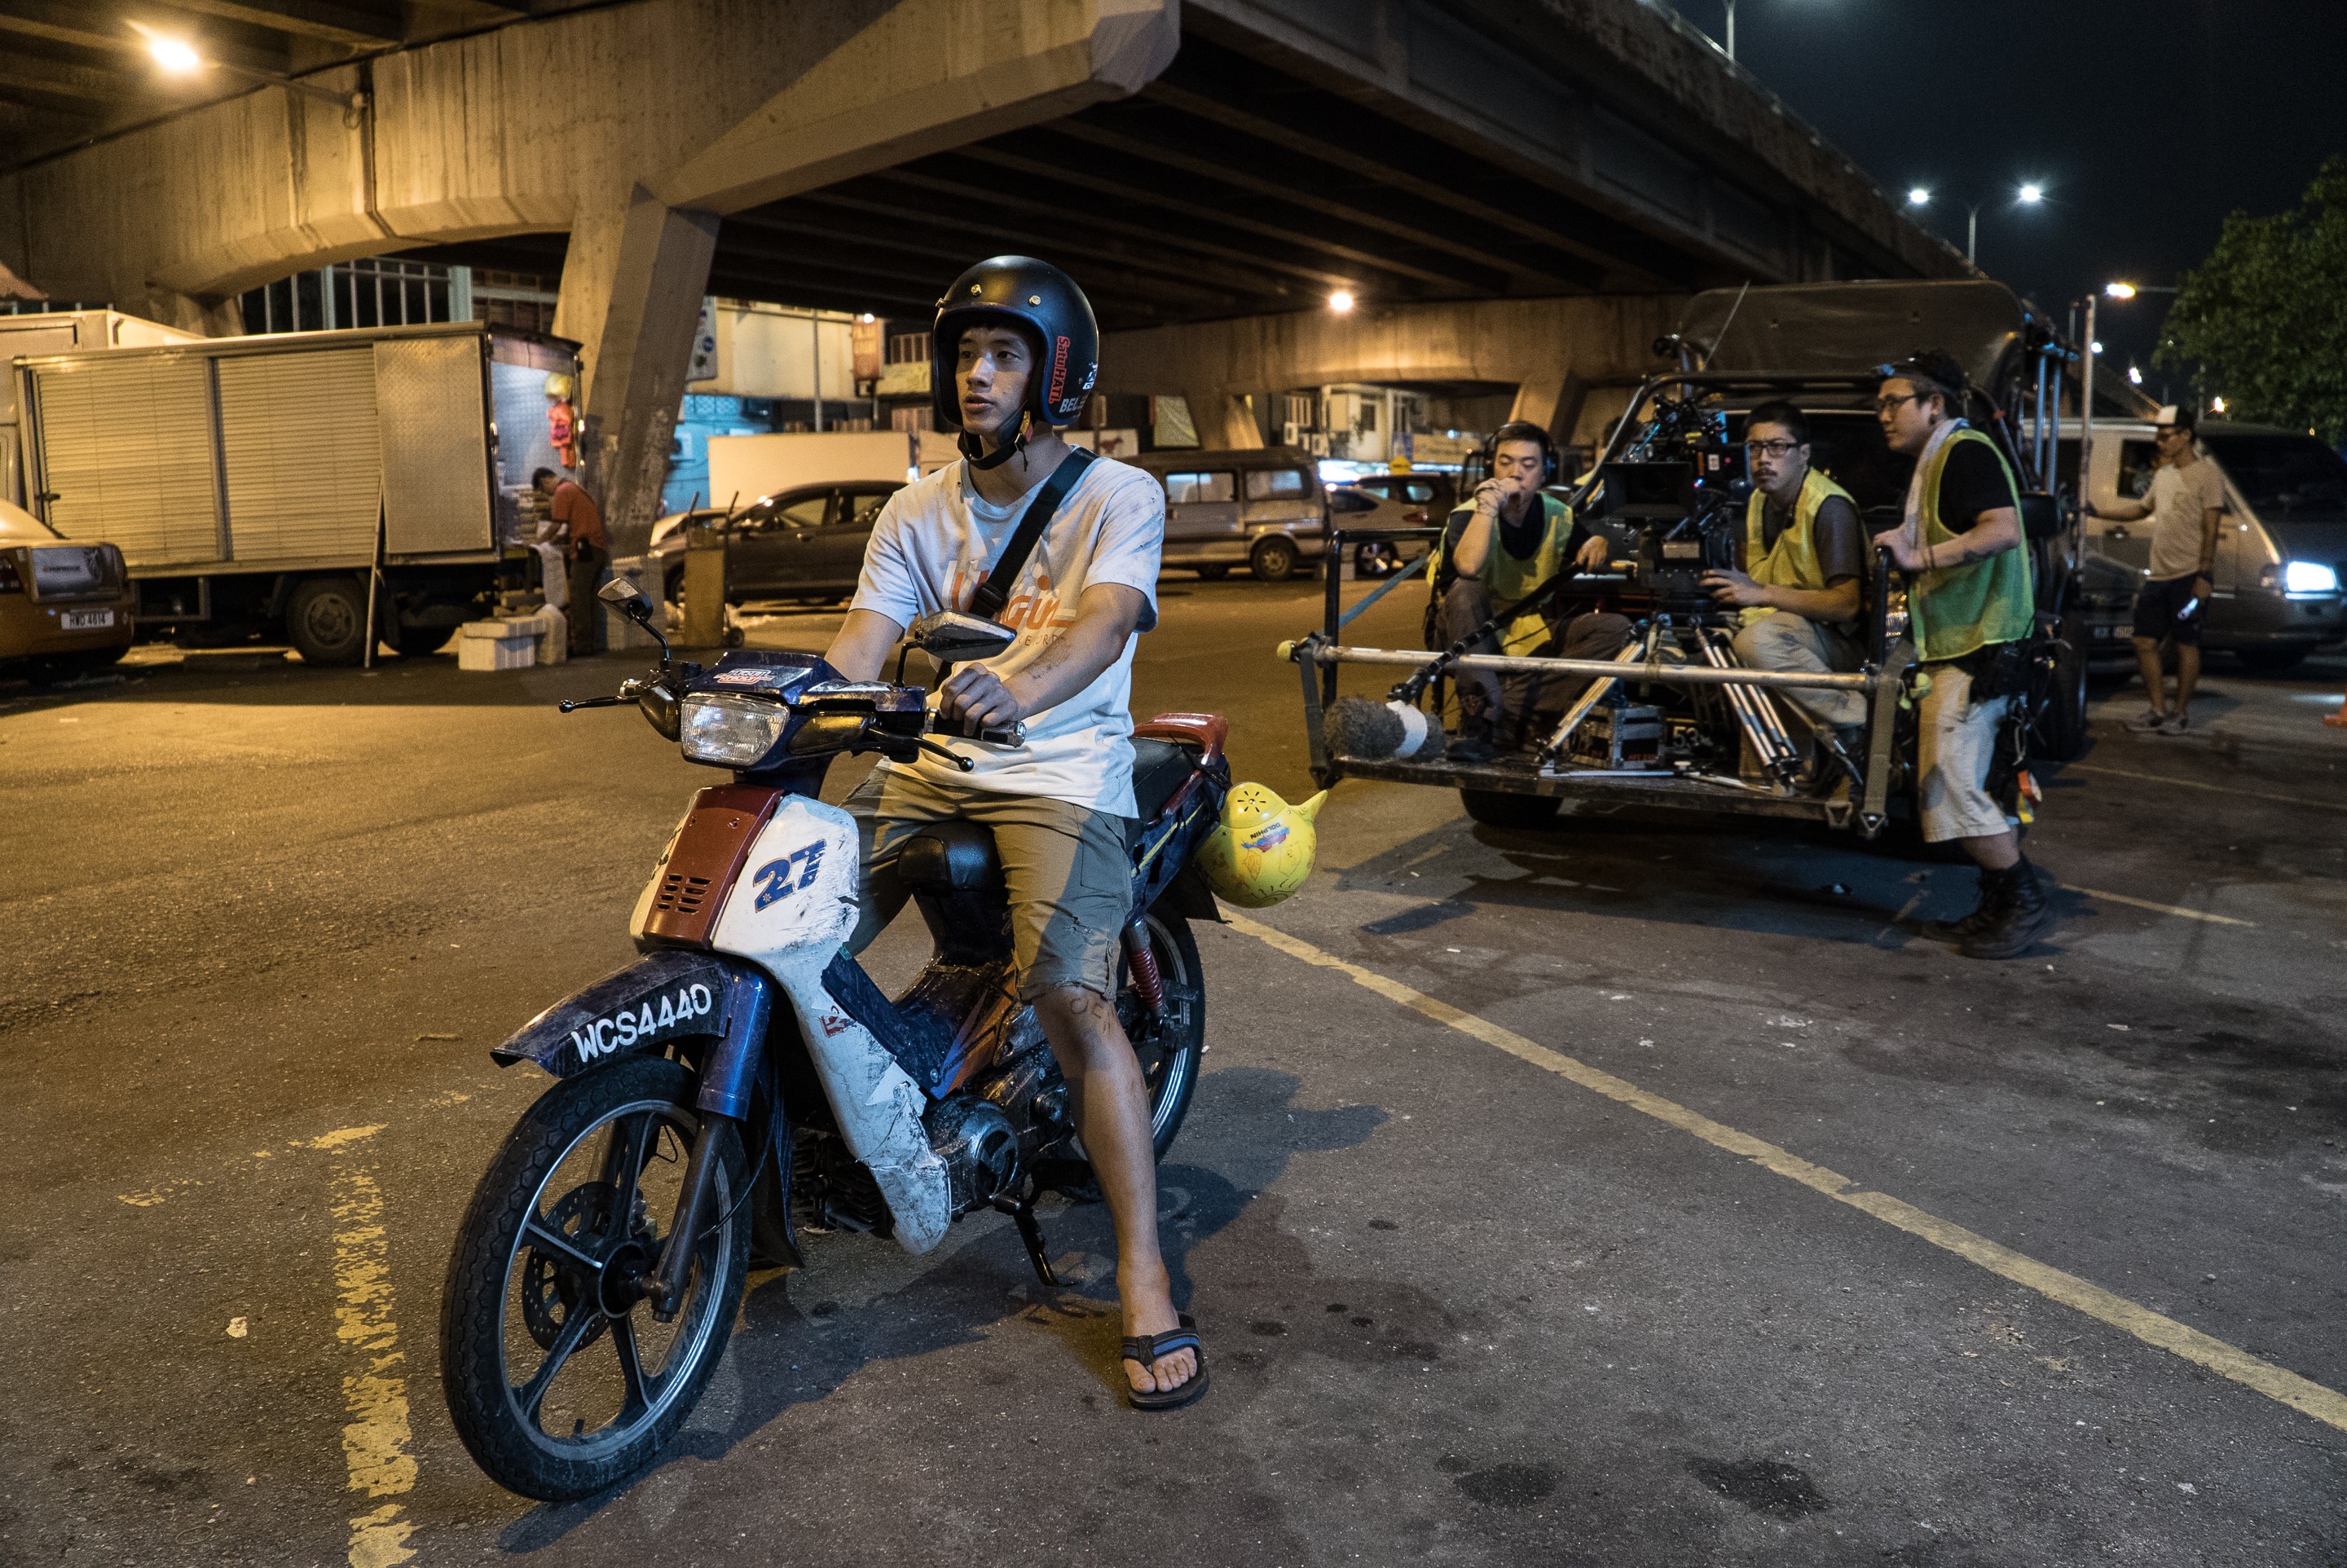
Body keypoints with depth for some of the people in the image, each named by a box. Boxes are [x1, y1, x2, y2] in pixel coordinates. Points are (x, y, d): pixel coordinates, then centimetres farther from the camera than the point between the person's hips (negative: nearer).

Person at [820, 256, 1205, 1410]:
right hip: (930, 764, 5)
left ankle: (1144, 1277, -12)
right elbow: (861, 643, 1)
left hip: (1063, 771, -5)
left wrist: (1015, 689, -44)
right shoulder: (917, 514, 12)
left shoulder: (1117, 495, -4)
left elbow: (1104, 622, -23)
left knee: (1069, 998, -23)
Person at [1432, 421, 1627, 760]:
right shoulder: (1469, 515, -15)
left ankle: (1511, 706, -27)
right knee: (1466, 589, -34)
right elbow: (1468, 566, -37)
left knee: (1615, 628, -15)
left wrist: (1598, 544, -10)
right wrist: (1488, 504, -33)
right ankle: (1479, 718, -33)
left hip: (1533, 641, 5)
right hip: (1472, 641, -4)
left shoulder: (1557, 516, -1)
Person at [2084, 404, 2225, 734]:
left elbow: (2210, 530, -11)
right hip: (2158, 576, 8)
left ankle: (2180, 713, 9)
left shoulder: (2206, 475, -7)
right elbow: (2141, 510, 31)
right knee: (2145, 642, 5)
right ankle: (2159, 711, 14)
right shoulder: (2163, 476, 16)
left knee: (2186, 644, -1)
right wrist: (2095, 510, 22)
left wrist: (2204, 575, -17)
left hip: (2190, 576, -8)